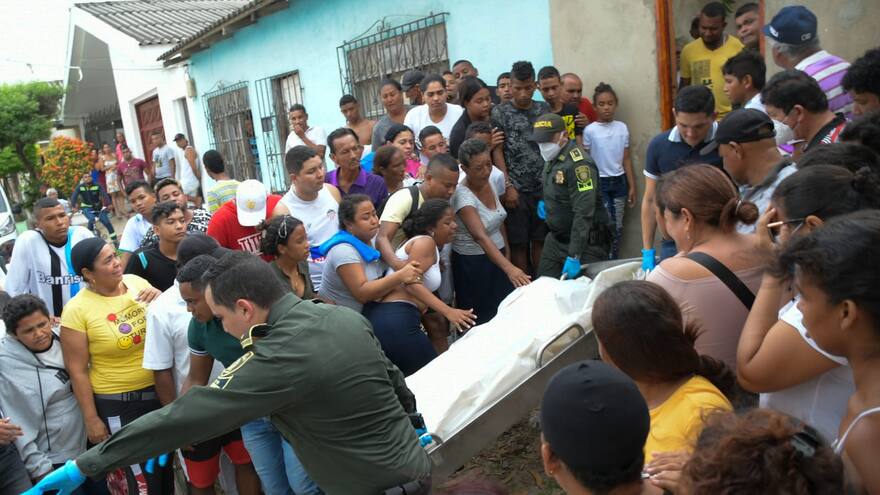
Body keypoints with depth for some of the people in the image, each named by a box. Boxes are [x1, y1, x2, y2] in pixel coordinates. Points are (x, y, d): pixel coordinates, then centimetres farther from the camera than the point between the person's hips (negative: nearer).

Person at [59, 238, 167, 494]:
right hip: (118, 404, -4)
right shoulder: (77, 310, -16)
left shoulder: (136, 281, -3)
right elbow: (77, 371, -11)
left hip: (160, 392, 5)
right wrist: (91, 419, -9)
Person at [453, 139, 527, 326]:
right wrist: (509, 268, -49)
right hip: (473, 263, -6)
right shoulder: (463, 195, -26)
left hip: (496, 256, 6)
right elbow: (480, 237, -39)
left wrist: (507, 252, 11)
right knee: (481, 318, 5)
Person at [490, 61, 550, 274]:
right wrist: (508, 186, -11)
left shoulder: (543, 109, 10)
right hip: (517, 189, -3)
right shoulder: (500, 112, 0)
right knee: (519, 243, 2)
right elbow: (497, 152, -4)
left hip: (543, 187, 3)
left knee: (541, 240, 8)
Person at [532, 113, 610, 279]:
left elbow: (584, 213, -26)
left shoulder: (579, 163, -21)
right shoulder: (552, 159, 8)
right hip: (555, 240, 8)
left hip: (585, 243, -8)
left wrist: (574, 256, -28)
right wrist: (546, 203, 8)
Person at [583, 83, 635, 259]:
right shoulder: (589, 130, -7)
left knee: (618, 226, 8)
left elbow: (626, 159, 7)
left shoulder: (622, 128, 3)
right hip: (599, 182, -3)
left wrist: (632, 186, 5)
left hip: (619, 181, 4)